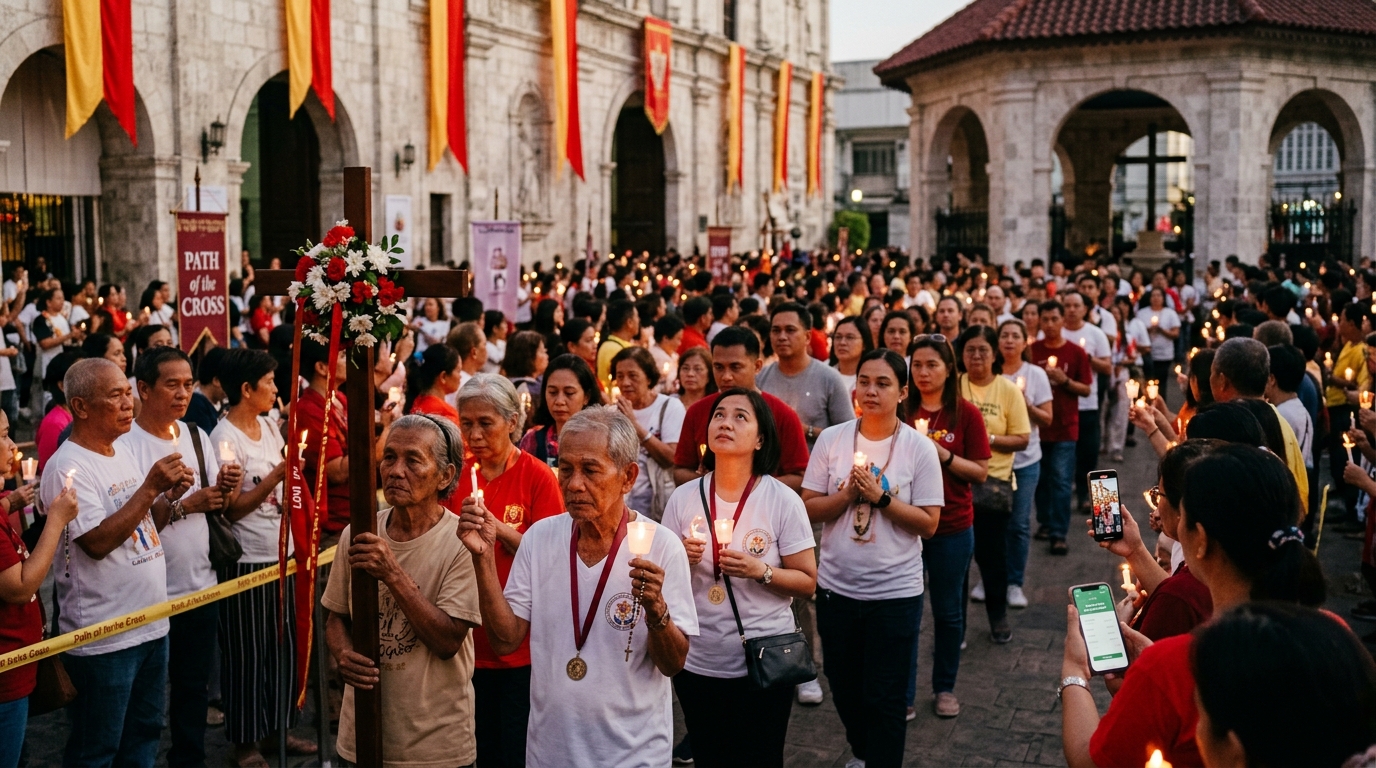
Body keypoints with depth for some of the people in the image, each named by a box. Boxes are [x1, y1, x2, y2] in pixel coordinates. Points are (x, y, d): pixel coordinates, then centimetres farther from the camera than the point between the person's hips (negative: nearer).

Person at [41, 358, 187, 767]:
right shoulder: (68, 467, -16)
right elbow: (98, 542, -24)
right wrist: (150, 487, -23)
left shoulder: (123, 454, 10)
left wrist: (171, 495, -1)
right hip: (103, 638, -8)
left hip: (151, 623, 8)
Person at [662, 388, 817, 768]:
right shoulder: (683, 498, -1)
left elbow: (807, 583, -5)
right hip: (696, 662, 2)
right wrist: (681, 559, -13)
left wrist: (760, 571, -21)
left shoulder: (783, 501, -8)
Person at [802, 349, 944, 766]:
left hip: (896, 592, -3)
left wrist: (881, 498, -19)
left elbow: (928, 524, -8)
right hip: (836, 587, 3)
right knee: (844, 689, 20)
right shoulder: (831, 439, -3)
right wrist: (848, 494, -17)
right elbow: (809, 509, -1)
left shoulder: (920, 448, -8)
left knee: (884, 699, 6)